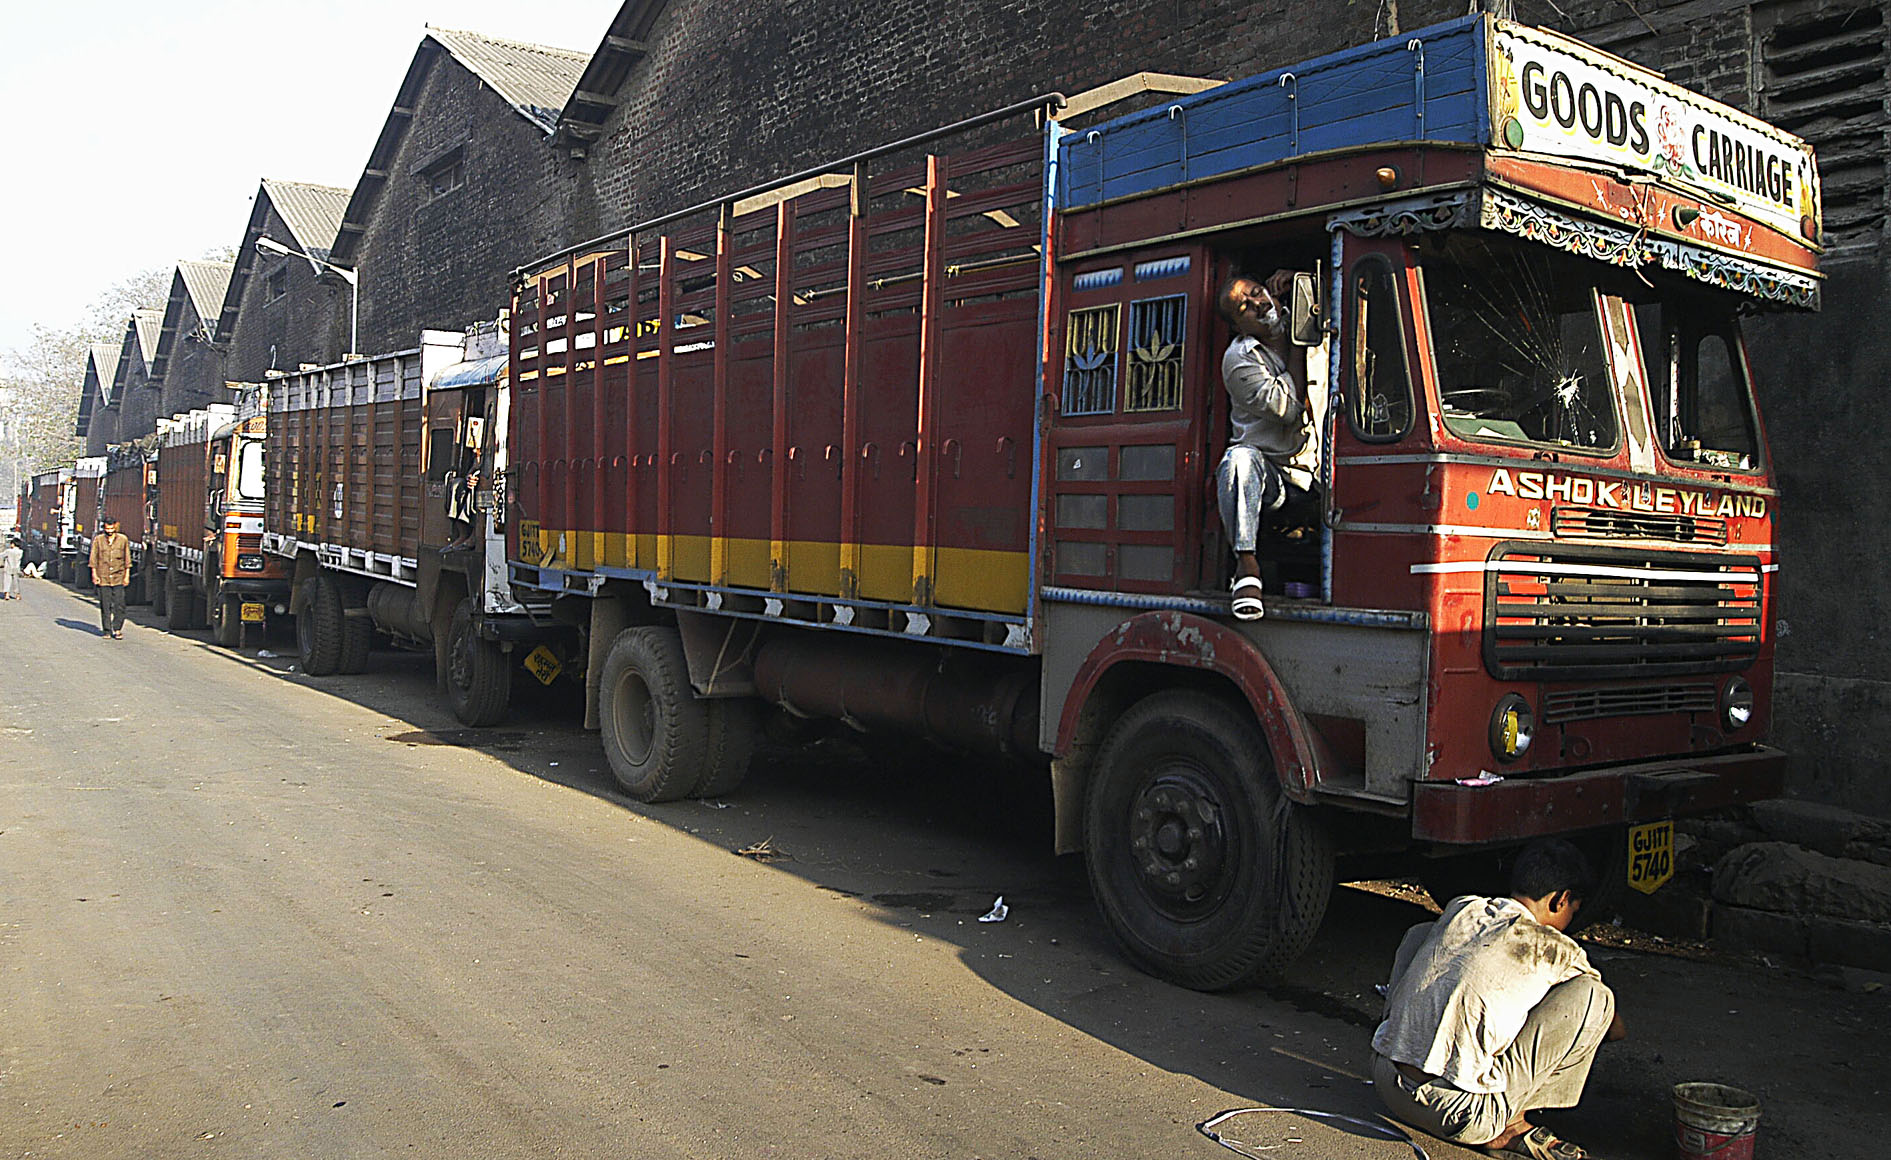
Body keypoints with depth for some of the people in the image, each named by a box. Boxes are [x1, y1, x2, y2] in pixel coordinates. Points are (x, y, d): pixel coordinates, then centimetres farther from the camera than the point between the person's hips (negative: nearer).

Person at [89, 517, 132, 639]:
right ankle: (107, 630, 10)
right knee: (105, 605, 2)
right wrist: (94, 575, 2)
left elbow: (127, 559, 10)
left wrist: (127, 575, 7)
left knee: (119, 605, -6)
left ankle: (117, 630, 3)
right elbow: (93, 559, 8)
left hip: (118, 578, 0)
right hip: (103, 578, 0)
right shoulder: (98, 540, 4)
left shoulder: (123, 539, 6)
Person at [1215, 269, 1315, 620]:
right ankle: (1246, 563, -38)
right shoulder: (1239, 359, -2)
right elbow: (1287, 409, -12)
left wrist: (1296, 282, 10)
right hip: (1268, 470, -4)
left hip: (1314, 474, 4)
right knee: (1240, 459, -38)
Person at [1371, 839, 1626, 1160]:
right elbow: (1617, 1030, 20)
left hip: (1385, 1085, 6)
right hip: (1459, 1115, -6)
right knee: (1594, 996, 1)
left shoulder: (1459, 907, 12)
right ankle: (1509, 1125, 6)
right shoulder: (1555, 949, 0)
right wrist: (1617, 1028, 44)